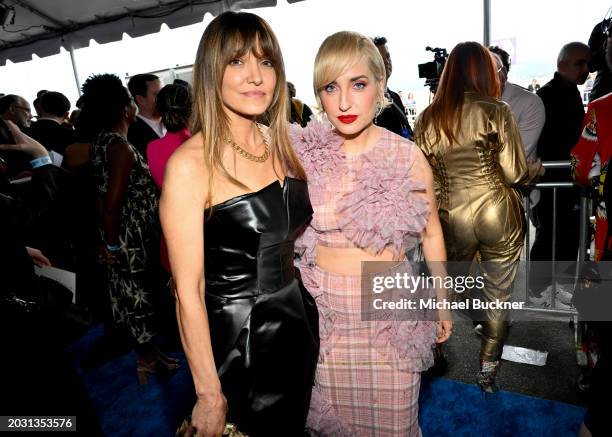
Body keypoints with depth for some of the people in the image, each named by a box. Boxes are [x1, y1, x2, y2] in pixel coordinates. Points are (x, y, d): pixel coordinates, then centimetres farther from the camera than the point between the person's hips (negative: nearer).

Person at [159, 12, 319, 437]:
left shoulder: (280, 144, 1)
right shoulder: (190, 164, -19)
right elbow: (188, 290, -17)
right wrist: (209, 395, -12)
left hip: (299, 325, 6)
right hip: (236, 339, -6)